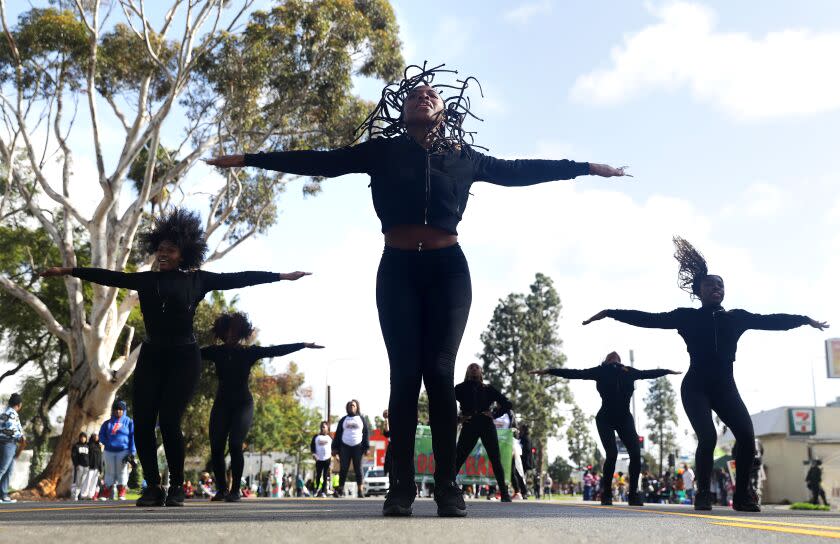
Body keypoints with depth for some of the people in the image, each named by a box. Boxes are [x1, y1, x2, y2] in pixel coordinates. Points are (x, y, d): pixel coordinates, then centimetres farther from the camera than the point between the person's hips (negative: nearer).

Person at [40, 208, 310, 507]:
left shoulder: (197, 279, 2)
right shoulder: (147, 279, 9)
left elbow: (238, 279, 0)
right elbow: (110, 277, 9)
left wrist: (282, 276, -2)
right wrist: (68, 271, 6)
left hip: (184, 358, -3)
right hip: (151, 357, 3)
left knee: (169, 421, -13)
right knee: (142, 423, -5)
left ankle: (176, 487, 5)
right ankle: (153, 487, 9)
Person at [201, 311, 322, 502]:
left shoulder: (249, 352, -2)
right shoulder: (216, 352, 3)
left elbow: (276, 350, -10)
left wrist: (303, 345, -18)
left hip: (242, 404, -2)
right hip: (222, 403, 2)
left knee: (235, 444, -18)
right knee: (216, 448, -7)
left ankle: (235, 490, -9)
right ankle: (221, 489, 9)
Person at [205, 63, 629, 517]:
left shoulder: (464, 157, 12)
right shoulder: (383, 151, 9)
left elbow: (519, 171, 20)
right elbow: (320, 162, 8)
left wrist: (588, 168, 23)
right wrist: (249, 159, 6)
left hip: (447, 269, 0)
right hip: (398, 270, 0)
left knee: (440, 372, -7)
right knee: (405, 374, -7)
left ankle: (447, 486, -3)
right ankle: (401, 488, -3)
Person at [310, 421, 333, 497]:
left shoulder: (330, 437, 9)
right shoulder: (316, 437, 7)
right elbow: (312, 446, 6)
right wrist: (313, 453, -8)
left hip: (327, 459, 0)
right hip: (319, 459, 0)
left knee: (326, 476, -1)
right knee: (318, 475, 5)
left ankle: (323, 491, 2)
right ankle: (317, 489, 21)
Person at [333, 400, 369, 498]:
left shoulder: (362, 419, 12)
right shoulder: (343, 420, 15)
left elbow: (366, 433, 6)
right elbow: (338, 434, 11)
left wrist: (366, 447, -3)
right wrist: (335, 448, 3)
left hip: (358, 447, -1)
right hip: (345, 446, 1)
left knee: (358, 469, -1)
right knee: (343, 469, -3)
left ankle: (360, 490, -1)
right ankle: (340, 489, -3)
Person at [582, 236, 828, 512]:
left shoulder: (736, 317, 11)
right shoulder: (686, 316, 2)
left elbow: (771, 321, 16)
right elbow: (648, 319, -2)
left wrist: (805, 319, 14)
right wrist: (610, 313, -7)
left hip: (725, 388, 3)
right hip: (696, 387, -3)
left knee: (747, 437, -13)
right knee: (708, 437, -21)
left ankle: (742, 495, 3)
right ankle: (703, 495, -5)